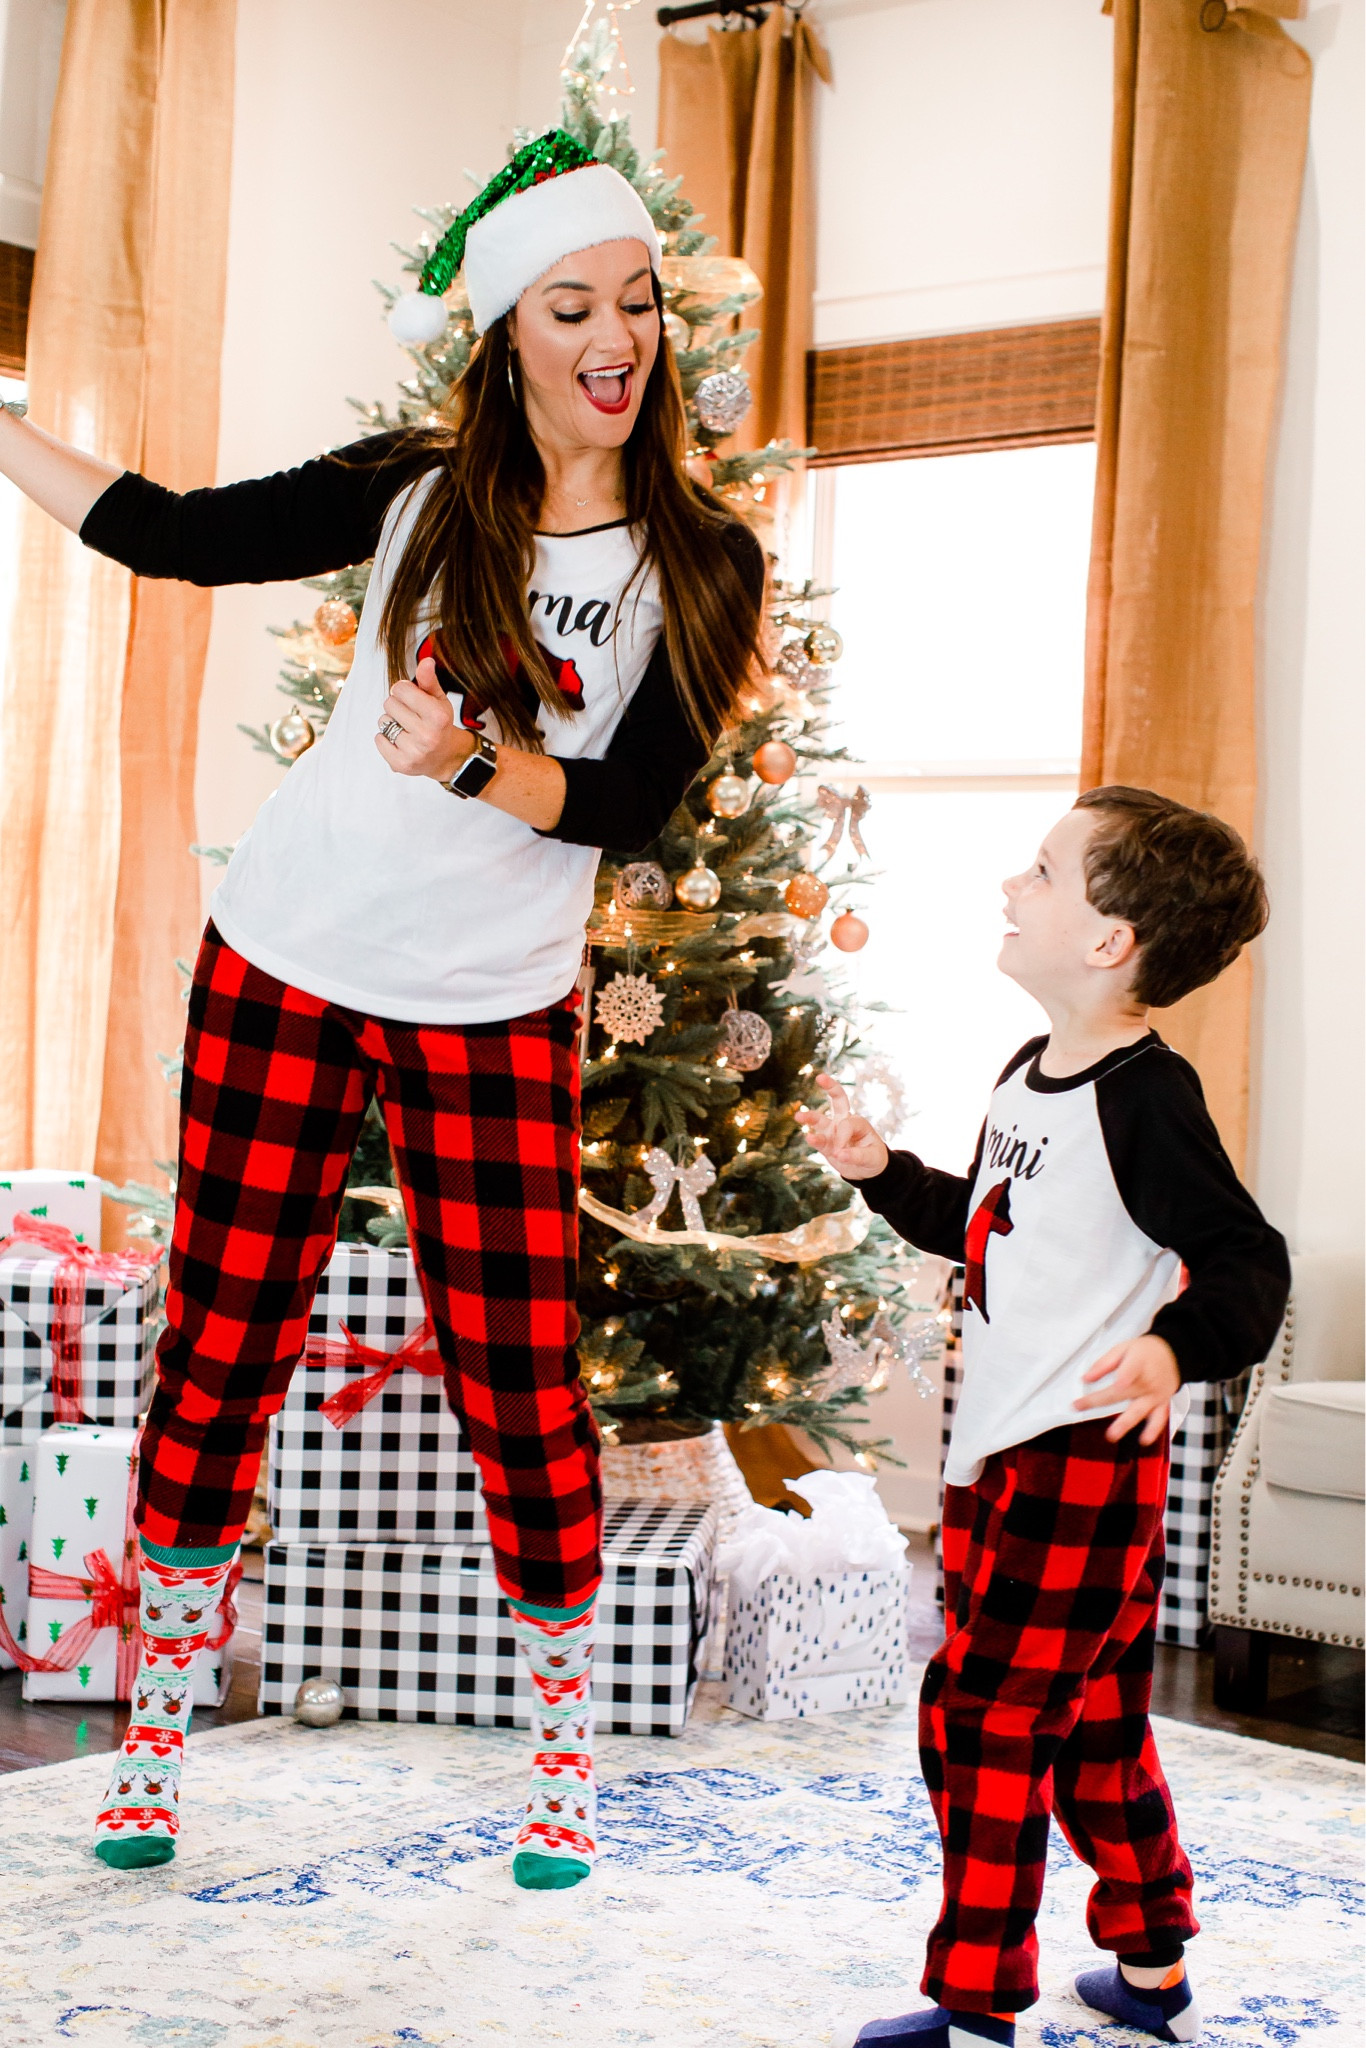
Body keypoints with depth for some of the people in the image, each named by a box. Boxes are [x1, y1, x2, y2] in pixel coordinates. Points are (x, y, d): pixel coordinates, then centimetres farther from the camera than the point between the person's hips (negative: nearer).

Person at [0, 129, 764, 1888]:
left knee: (520, 1386, -1)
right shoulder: (415, 492, 1)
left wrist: (476, 766, -26)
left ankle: (565, 1751, 20)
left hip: (492, 1011, -1)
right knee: (217, 1348, 6)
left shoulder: (701, 565, -2)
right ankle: (155, 1725, 24)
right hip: (280, 963, 2)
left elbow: (632, 802, -9)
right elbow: (178, 535, 6)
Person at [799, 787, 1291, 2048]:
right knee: (1092, 1722, 18)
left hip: (1082, 1457, -10)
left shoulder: (1143, 1093, -18)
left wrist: (1178, 1347, -38)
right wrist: (880, 1173, 19)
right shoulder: (1030, 1076, 12)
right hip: (1005, 1453, 10)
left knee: (983, 1709, -4)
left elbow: (1247, 1260, -21)